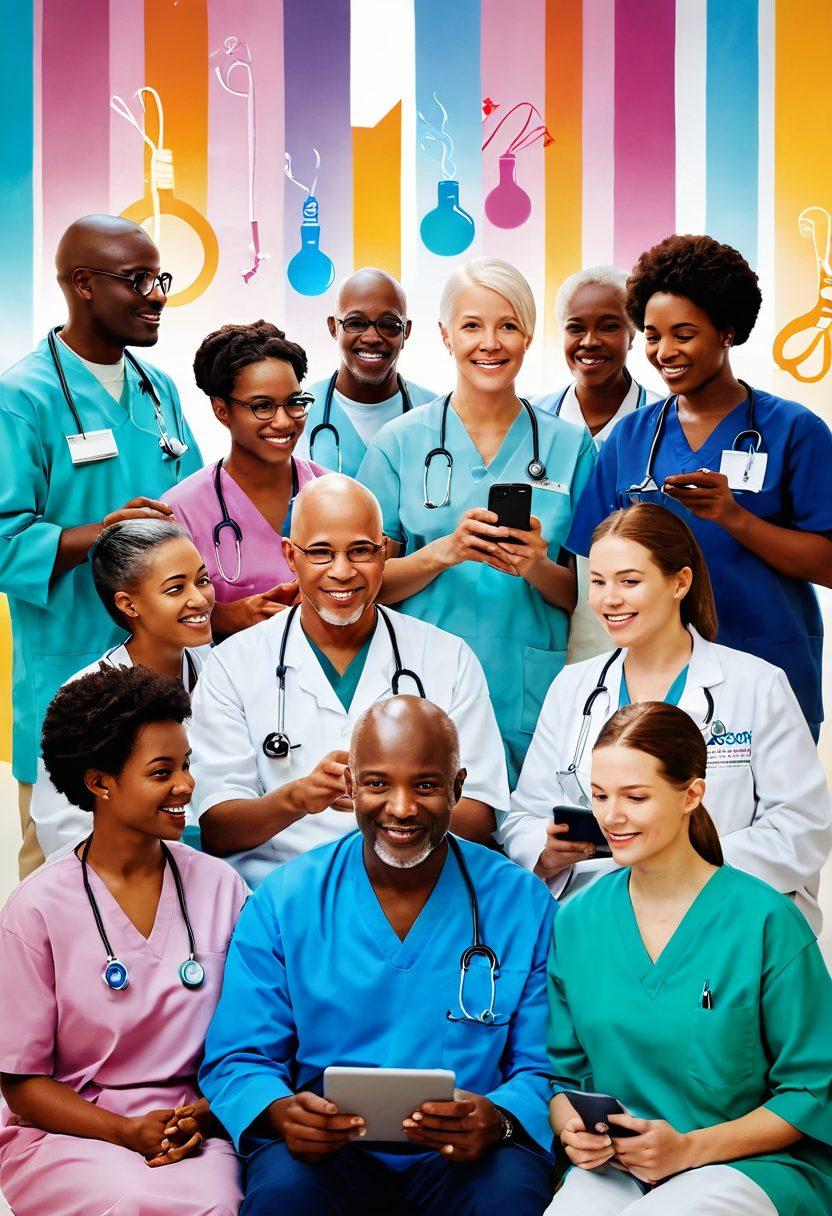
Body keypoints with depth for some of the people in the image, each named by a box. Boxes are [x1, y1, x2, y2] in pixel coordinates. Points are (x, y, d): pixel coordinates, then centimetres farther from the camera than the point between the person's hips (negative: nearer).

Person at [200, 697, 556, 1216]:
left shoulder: (524, 904, 2)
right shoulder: (284, 901, 3)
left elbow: (545, 1070, 2)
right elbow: (236, 1060, 3)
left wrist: (498, 1120, -21)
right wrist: (280, 1111, -21)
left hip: (469, 1154, 1)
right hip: (324, 1150, 0)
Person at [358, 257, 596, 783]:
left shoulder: (570, 445, 7)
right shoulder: (400, 443, 5)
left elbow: (586, 595, 8)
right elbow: (369, 585, 3)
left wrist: (537, 568, -12)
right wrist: (444, 552, -14)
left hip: (532, 700, 1)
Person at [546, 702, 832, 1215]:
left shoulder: (767, 921, -8)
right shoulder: (576, 921, 6)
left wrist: (689, 1147, -15)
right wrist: (571, 1128, -8)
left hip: (752, 1165, -3)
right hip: (611, 1165, 3)